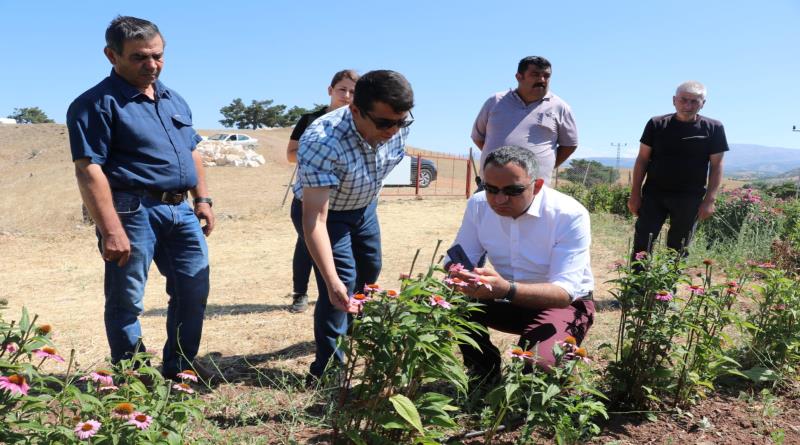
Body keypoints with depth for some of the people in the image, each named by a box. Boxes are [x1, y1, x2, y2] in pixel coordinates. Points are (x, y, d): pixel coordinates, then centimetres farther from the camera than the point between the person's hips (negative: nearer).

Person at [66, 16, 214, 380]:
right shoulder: (97, 103, -8)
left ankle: (179, 369, 27)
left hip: (180, 210, 7)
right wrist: (111, 230, -22)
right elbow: (89, 169, -16)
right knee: (126, 301, 2)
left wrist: (202, 199, 13)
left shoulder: (175, 101, 16)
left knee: (194, 290, 11)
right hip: (132, 210, -7)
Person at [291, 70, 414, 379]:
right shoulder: (321, 143, -42)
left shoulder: (398, 127, -24)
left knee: (369, 272, 20)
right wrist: (331, 281, -50)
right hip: (322, 211, -6)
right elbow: (315, 219, -43)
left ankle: (350, 329, 48)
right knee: (343, 280, -17)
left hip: (364, 207, 6)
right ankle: (328, 366, -1)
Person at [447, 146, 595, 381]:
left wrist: (506, 289, -51)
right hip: (505, 299, 4)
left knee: (539, 365, -32)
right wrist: (458, 276, -35)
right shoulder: (478, 205, -11)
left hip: (562, 303, -4)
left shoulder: (570, 215, -25)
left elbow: (564, 292, -32)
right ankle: (485, 373, 3)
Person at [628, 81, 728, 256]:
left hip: (690, 198, 0)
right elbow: (642, 159, 3)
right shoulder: (657, 124, 0)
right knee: (642, 245, -3)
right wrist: (635, 194, -2)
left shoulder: (713, 128, -1)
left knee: (678, 249, 9)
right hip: (654, 194, 0)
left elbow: (716, 166, 0)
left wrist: (709, 200, -8)